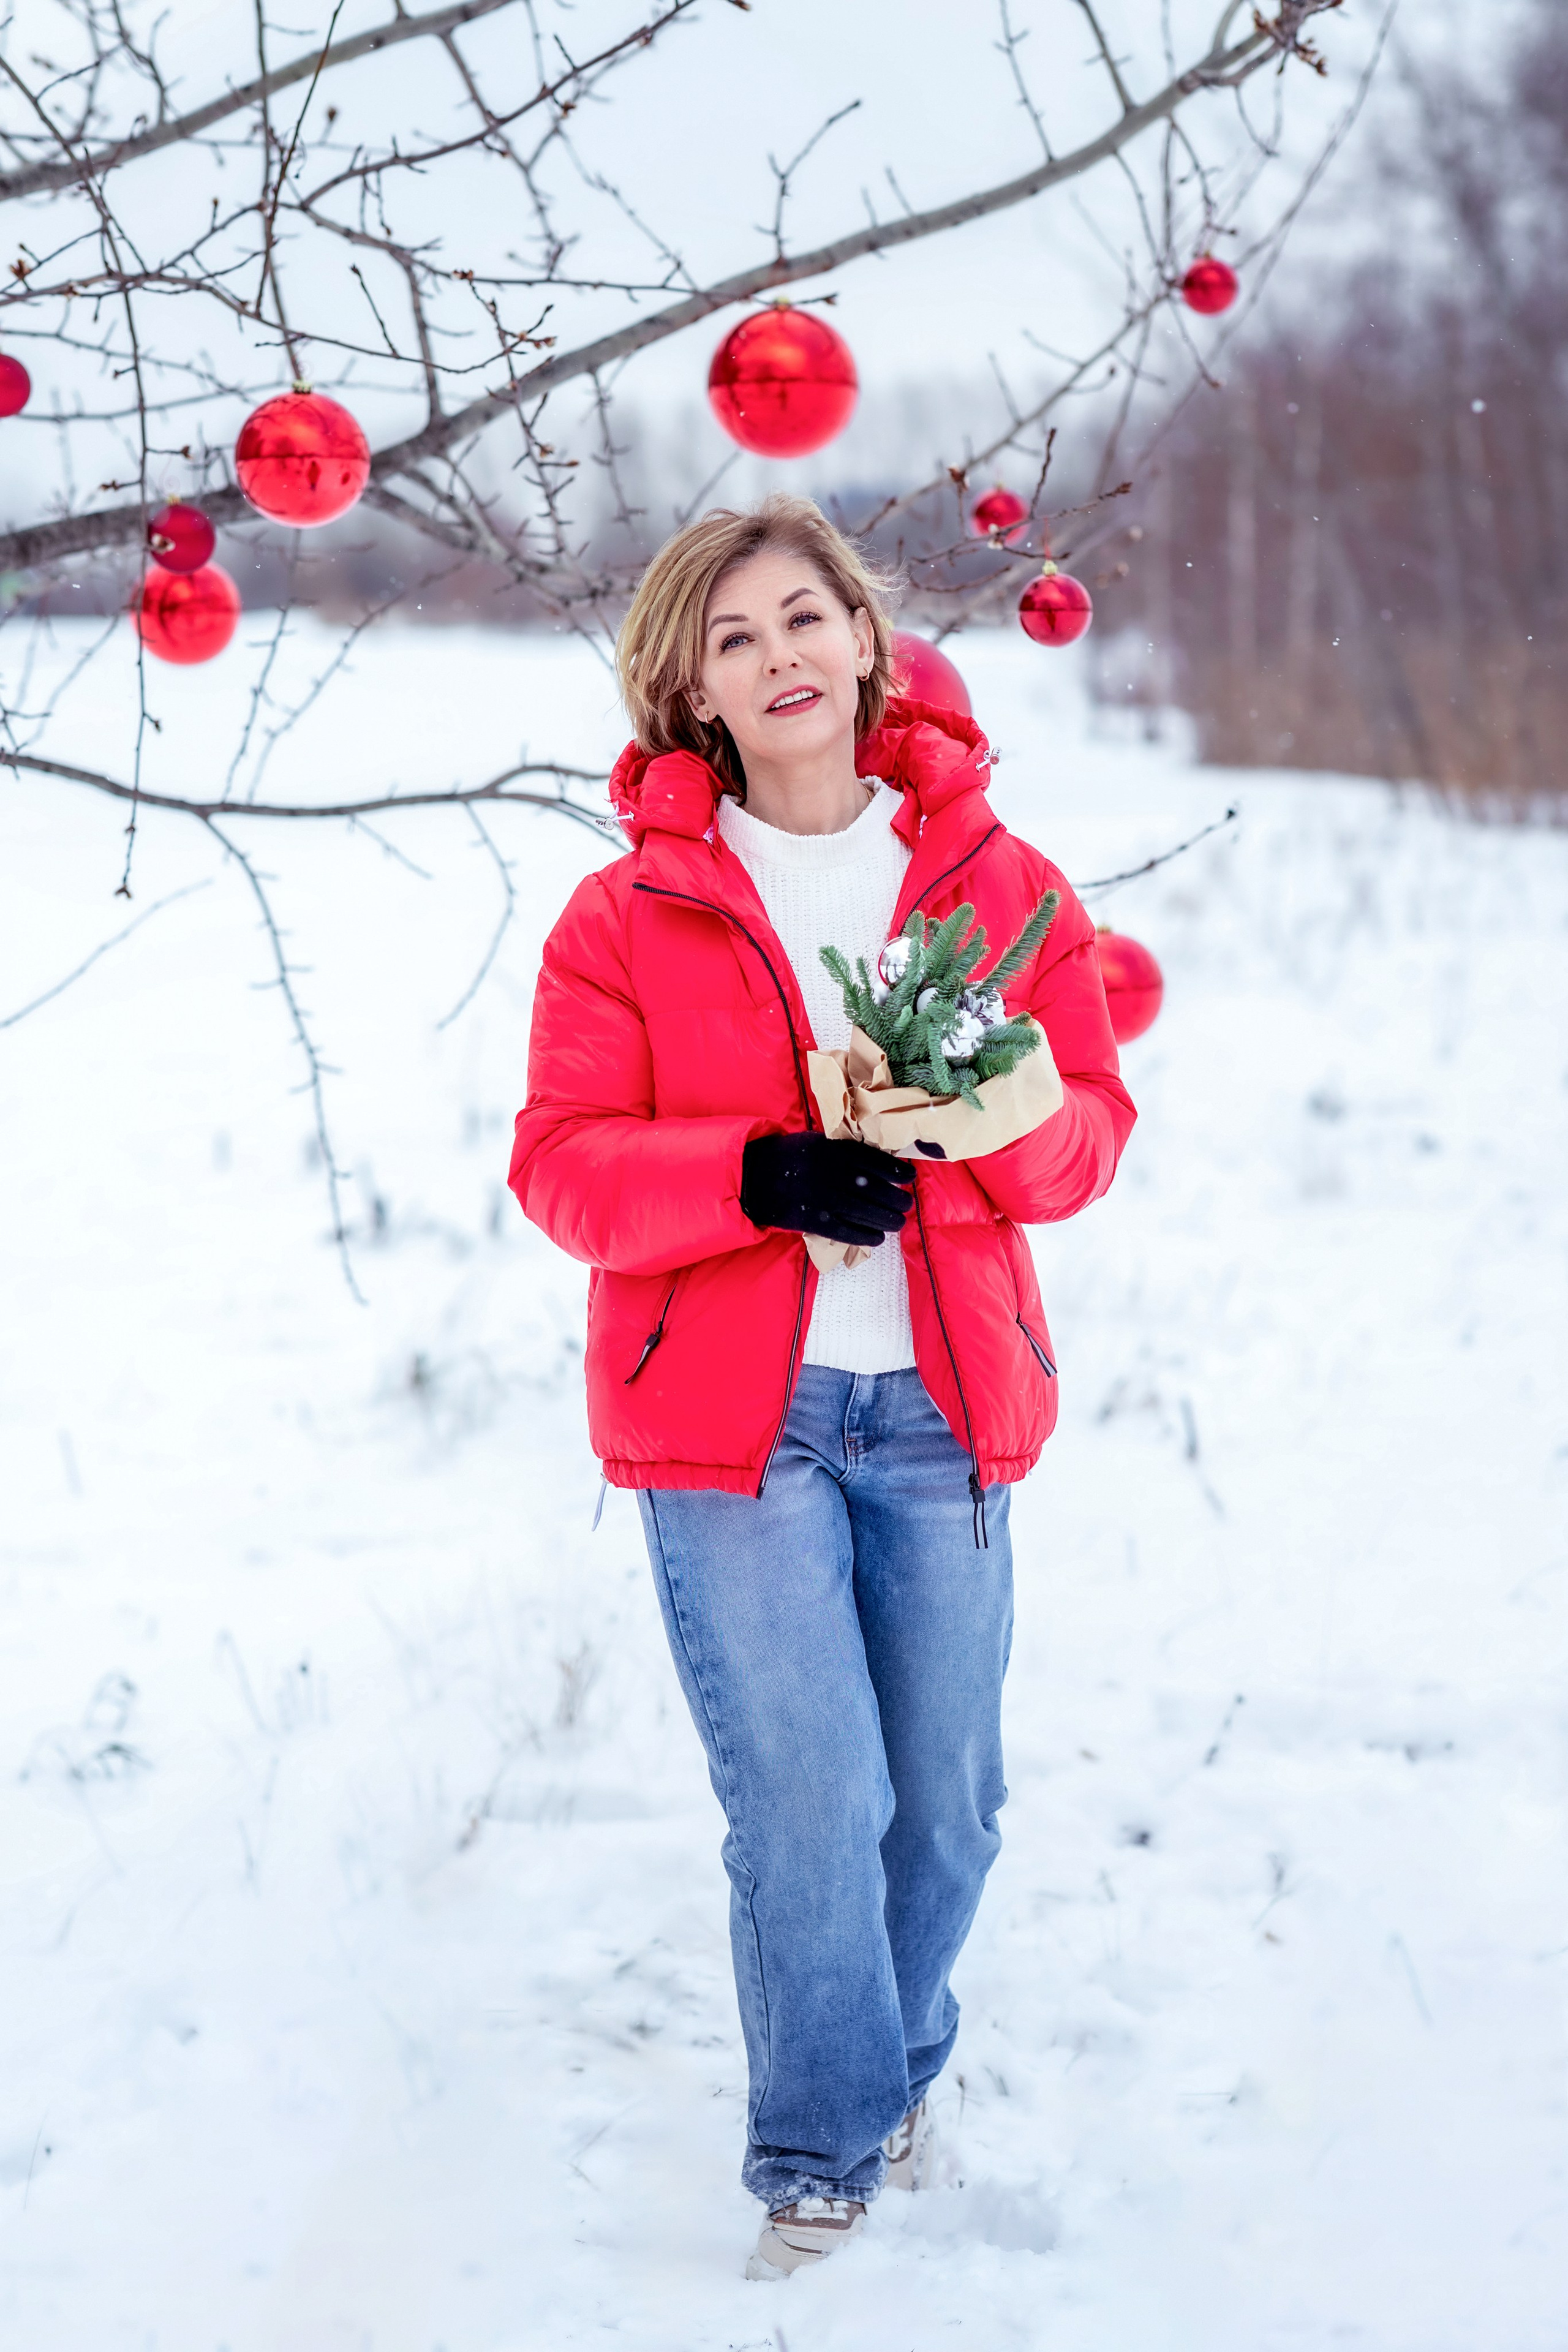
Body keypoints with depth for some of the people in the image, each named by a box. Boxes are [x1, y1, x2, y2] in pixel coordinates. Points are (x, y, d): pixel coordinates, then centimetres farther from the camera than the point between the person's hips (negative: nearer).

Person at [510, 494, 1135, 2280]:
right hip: (727, 1414, -2)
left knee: (945, 1801, 11)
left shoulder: (997, 882, 6)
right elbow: (561, 1160, -4)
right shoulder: (629, 911, 0)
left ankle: (894, 2069, 38)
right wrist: (760, 1175, -21)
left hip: (945, 1408, 3)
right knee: (807, 1805, -7)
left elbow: (1090, 1124, 6)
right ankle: (820, 2164, 10)